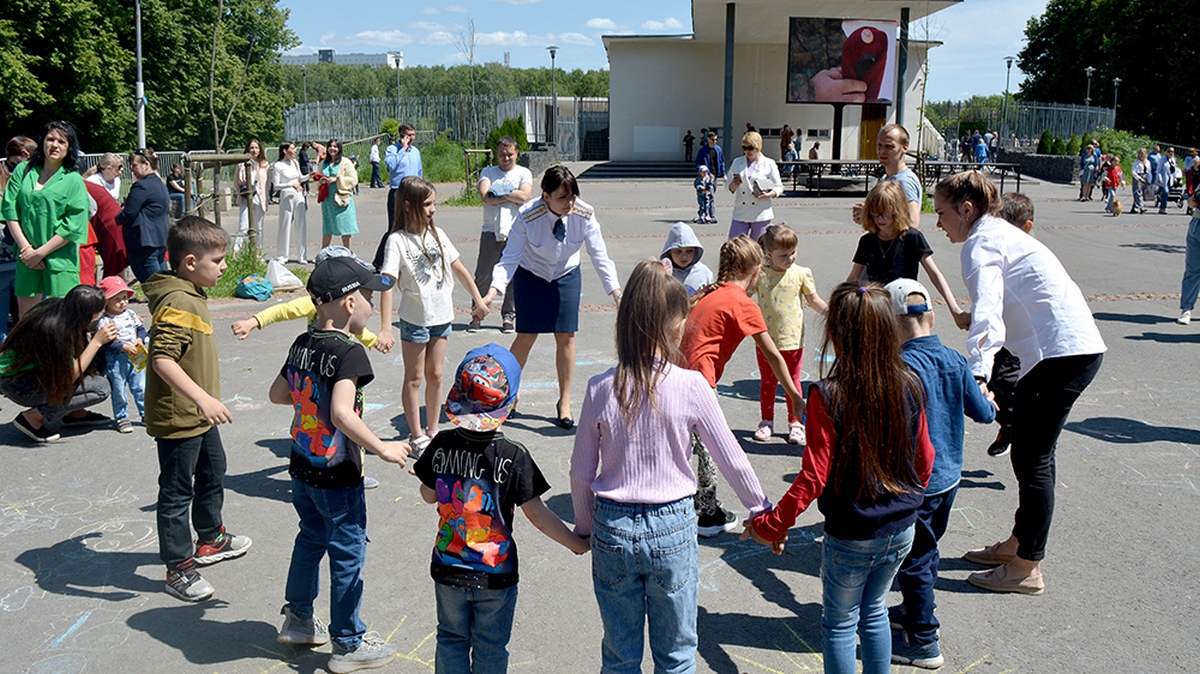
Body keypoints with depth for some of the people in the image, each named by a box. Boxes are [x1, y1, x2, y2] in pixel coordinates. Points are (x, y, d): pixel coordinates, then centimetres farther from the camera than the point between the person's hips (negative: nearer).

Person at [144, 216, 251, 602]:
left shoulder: (192, 296, 8)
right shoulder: (177, 304, -24)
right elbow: (162, 359, -34)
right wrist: (202, 399, -40)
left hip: (200, 416, 11)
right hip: (178, 419, -11)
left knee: (213, 475, 25)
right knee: (177, 492, 2)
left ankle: (211, 540, 43)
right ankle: (179, 569, 14)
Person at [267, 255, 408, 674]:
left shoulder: (302, 344, 3)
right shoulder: (349, 352, -22)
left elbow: (277, 394, 13)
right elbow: (342, 413, -32)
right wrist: (382, 449, -24)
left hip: (301, 466, 8)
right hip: (337, 476, -8)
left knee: (311, 539, 25)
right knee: (347, 556, 5)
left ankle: (297, 621, 39)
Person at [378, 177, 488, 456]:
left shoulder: (437, 234, 4)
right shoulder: (397, 240, -13)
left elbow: (458, 268, 13)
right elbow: (387, 283, -21)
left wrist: (478, 300, 15)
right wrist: (385, 328, -29)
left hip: (441, 315, 5)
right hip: (415, 318, -5)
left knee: (435, 375, 13)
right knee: (414, 378, 6)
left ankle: (432, 431, 25)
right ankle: (416, 437, 15)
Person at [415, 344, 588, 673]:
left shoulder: (442, 445, -12)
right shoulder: (514, 457, -20)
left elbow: (429, 495, 3)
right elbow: (538, 514, -18)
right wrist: (578, 544, -7)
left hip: (448, 569, 3)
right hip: (495, 573, -2)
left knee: (451, 638, 21)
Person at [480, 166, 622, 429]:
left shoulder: (585, 215, -25)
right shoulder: (528, 217, -30)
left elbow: (600, 256, -19)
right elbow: (510, 258, -29)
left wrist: (617, 293, -28)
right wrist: (492, 292, -43)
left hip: (567, 276, 2)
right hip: (531, 276, -2)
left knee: (566, 337, -1)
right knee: (526, 337, -1)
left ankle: (564, 403, 15)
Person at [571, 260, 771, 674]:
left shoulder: (601, 389, -9)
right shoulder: (690, 386, -13)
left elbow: (581, 473, -2)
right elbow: (732, 461, -4)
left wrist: (585, 528, 14)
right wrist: (761, 509, 13)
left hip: (613, 530, 2)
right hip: (672, 530, -1)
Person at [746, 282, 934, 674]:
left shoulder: (828, 396, -23)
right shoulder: (909, 387, -8)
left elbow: (814, 477, -21)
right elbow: (924, 460, 4)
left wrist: (771, 526, -11)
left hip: (850, 536, -5)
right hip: (901, 531, 5)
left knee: (840, 623, 14)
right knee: (874, 613, 24)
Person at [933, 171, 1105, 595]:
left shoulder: (982, 244, -11)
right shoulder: (999, 234, 19)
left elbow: (986, 311, -28)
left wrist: (977, 373, -40)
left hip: (1062, 353, -10)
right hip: (1075, 349, 10)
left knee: (1033, 459, -3)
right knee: (1028, 453, 18)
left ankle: (1027, 569, 5)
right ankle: (1017, 544, 31)